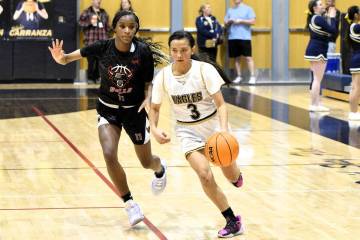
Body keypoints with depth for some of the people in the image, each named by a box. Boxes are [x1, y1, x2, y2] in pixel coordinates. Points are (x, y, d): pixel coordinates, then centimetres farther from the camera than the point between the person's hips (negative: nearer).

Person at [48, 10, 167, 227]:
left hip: (134, 110, 0)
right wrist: (61, 58, -32)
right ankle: (130, 204, -2)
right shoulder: (102, 47, -17)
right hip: (108, 110, 1)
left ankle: (160, 168, 54)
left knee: (147, 162, 13)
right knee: (109, 155, -21)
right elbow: (69, 58, -10)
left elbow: (149, 83, -9)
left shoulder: (143, 51, -20)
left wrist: (148, 99, -29)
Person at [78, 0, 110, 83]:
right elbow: (80, 23, -6)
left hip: (102, 41, 4)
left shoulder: (104, 13, 14)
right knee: (91, 59, -3)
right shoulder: (86, 12, 0)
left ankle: (97, 76, 15)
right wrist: (90, 22, -18)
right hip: (90, 41, -4)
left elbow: (107, 27, 17)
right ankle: (90, 78, 8)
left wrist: (107, 37, 11)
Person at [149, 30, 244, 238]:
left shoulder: (205, 70, -19)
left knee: (232, 176, 6)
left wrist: (224, 131, -35)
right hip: (188, 131, 1)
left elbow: (221, 104, -20)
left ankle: (236, 173, 48)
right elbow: (155, 108, 3)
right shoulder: (163, 77, -12)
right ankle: (233, 221, -3)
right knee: (205, 176, -19)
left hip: (214, 124, -1)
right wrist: (154, 129, -16)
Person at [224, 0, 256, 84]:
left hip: (244, 37, -4)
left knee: (248, 57, -8)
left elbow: (252, 21, -6)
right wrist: (229, 22, -7)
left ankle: (252, 76, -8)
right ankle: (238, 76, 14)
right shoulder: (230, 10, 15)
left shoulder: (248, 9, 3)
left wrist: (241, 21, -14)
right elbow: (226, 24, 16)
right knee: (237, 58, 8)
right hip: (232, 37, 4)